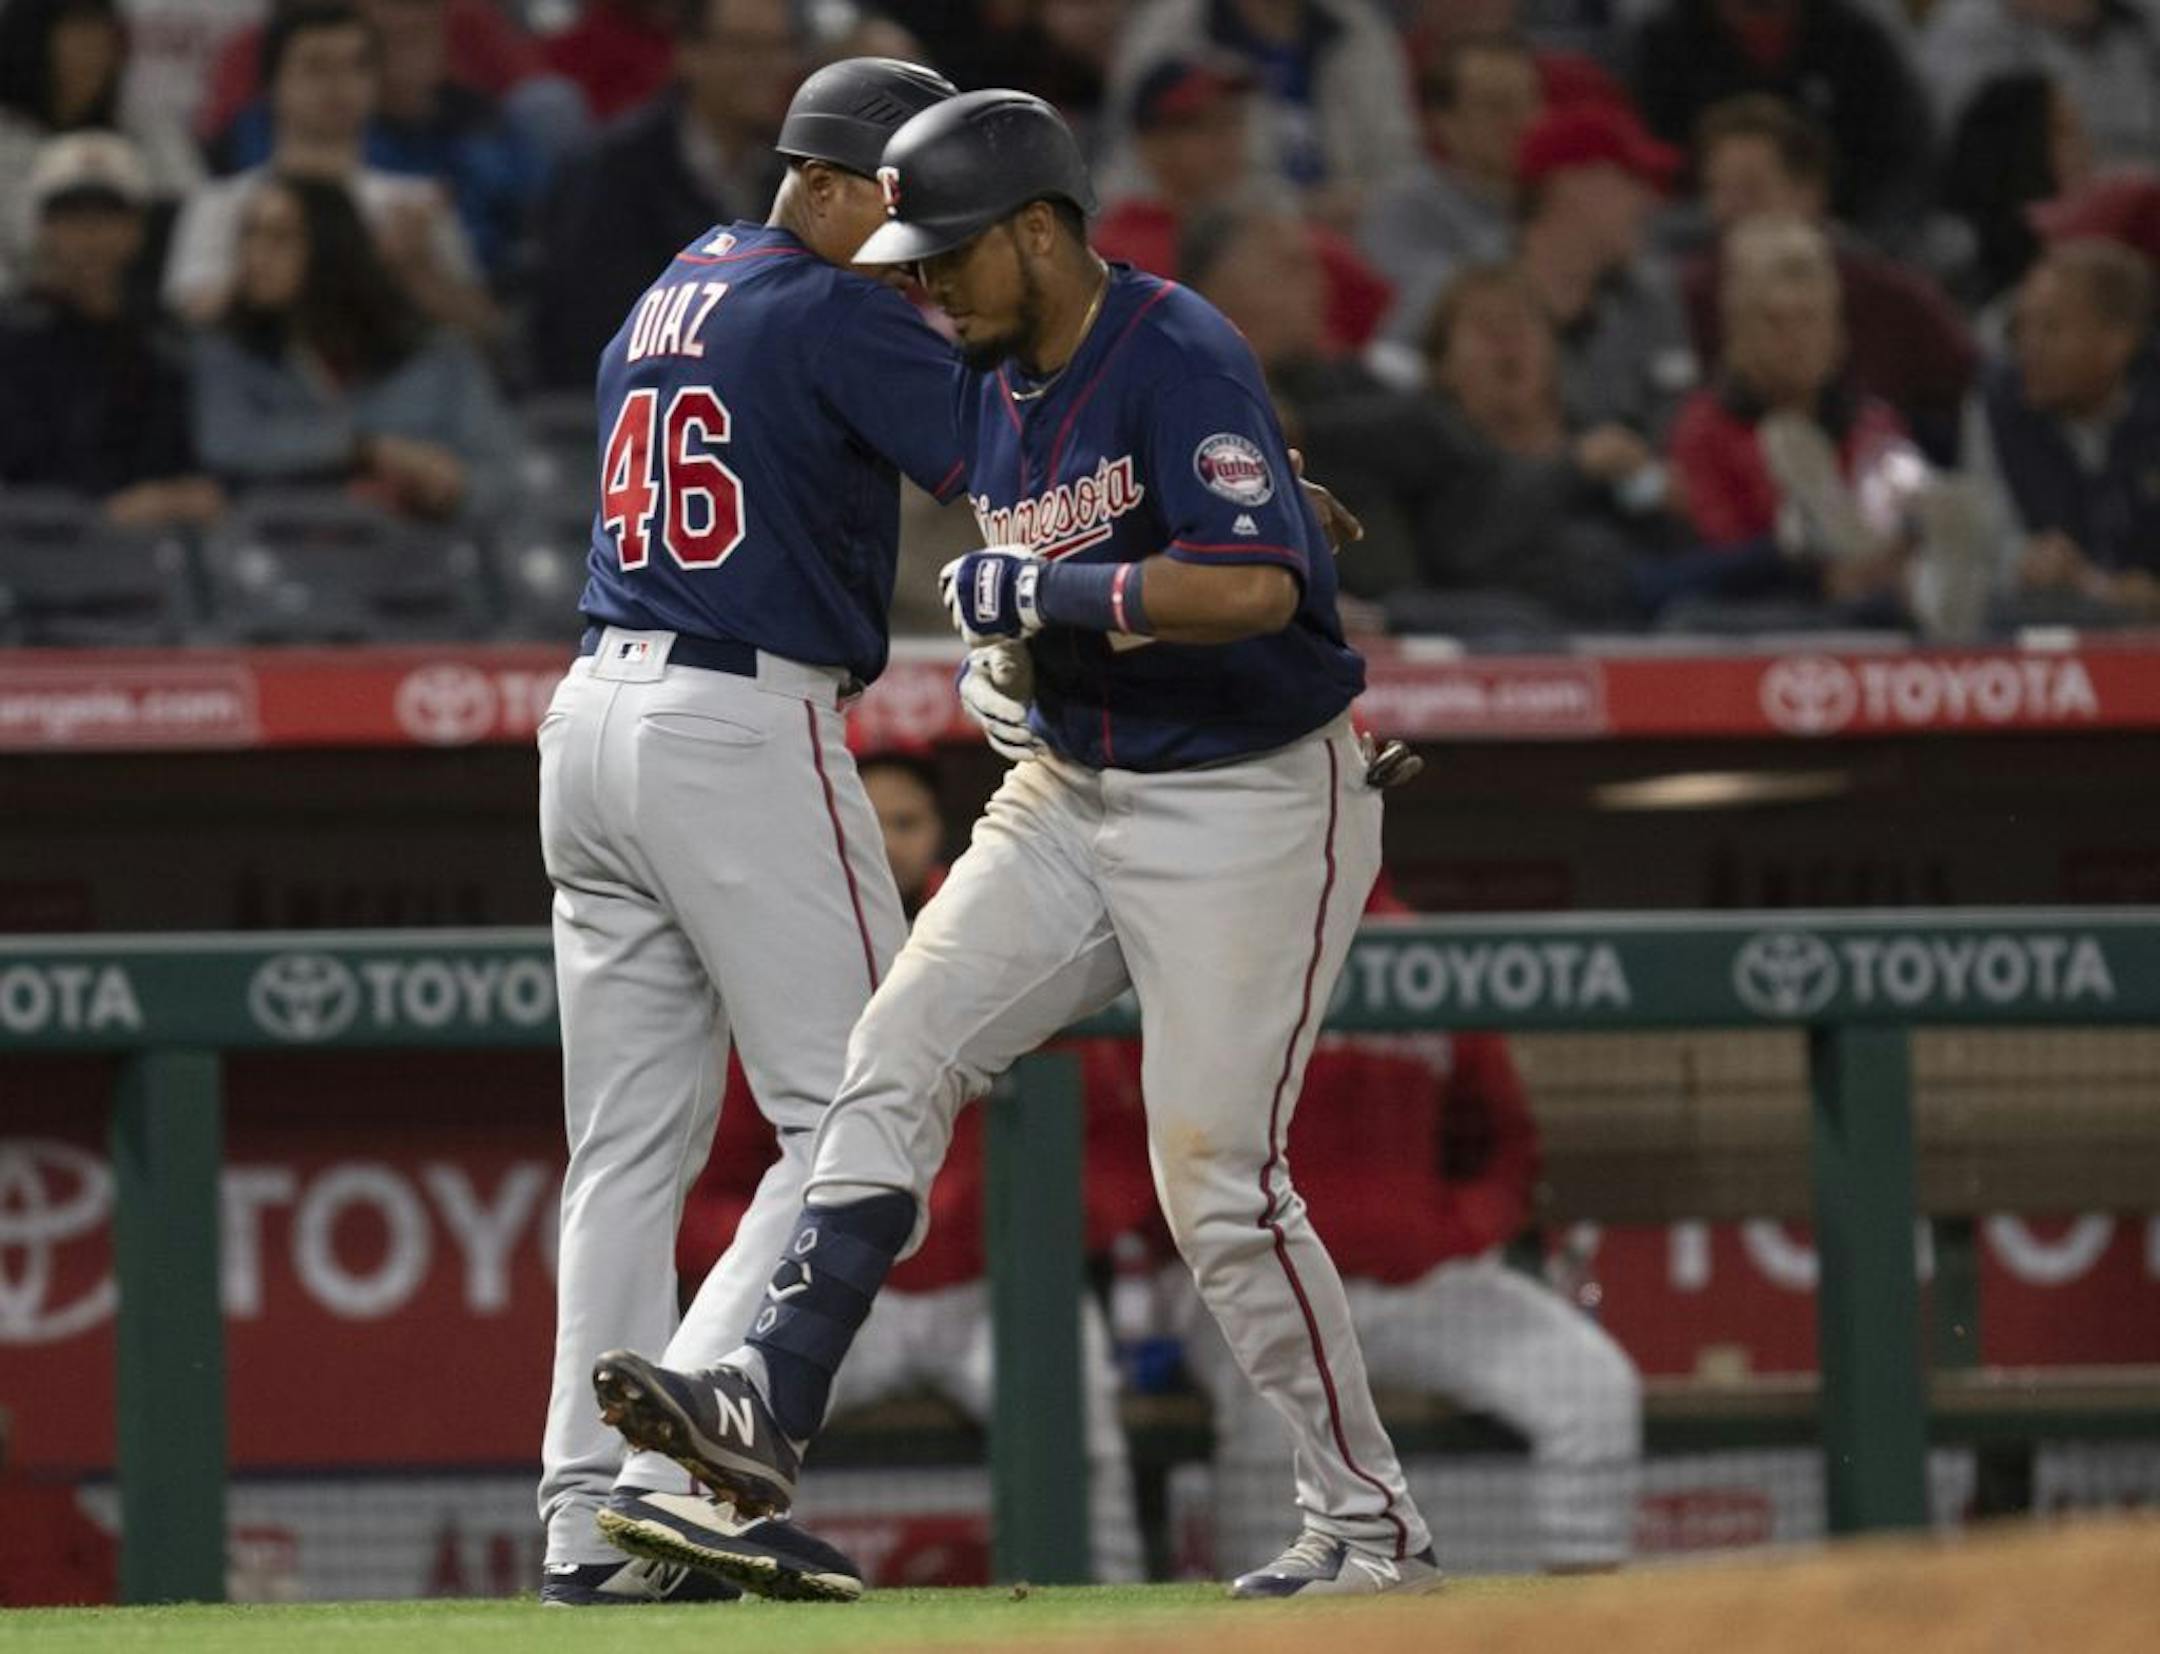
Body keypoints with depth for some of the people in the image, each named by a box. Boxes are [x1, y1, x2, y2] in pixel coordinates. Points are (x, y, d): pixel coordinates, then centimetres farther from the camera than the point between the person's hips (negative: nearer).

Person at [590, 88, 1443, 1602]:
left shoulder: (1179, 359, -20)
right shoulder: (991, 382, 7)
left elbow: (1255, 585, -33)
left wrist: (1040, 591, -28)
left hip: (1251, 804, -8)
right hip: (1070, 796, 8)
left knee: (1218, 1183, -9)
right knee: (896, 1062, -5)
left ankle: (1375, 1524, 2)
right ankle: (767, 1410, -9)